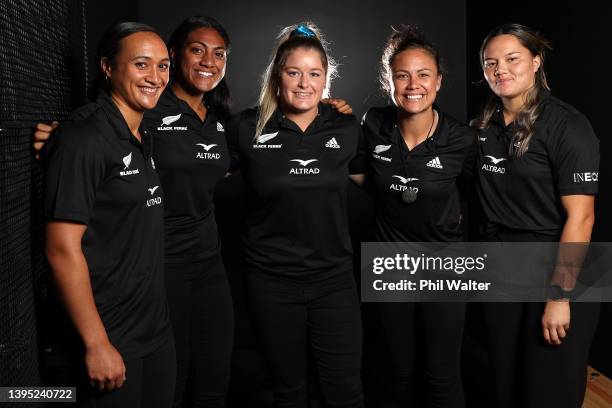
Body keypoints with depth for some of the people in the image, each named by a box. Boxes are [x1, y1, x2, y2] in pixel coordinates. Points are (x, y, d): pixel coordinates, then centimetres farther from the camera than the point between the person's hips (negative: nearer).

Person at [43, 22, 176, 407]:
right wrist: (96, 344, -19)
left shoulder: (144, 137, 9)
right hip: (110, 339, -8)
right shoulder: (84, 137, -16)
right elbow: (62, 248, -20)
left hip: (157, 329, 8)